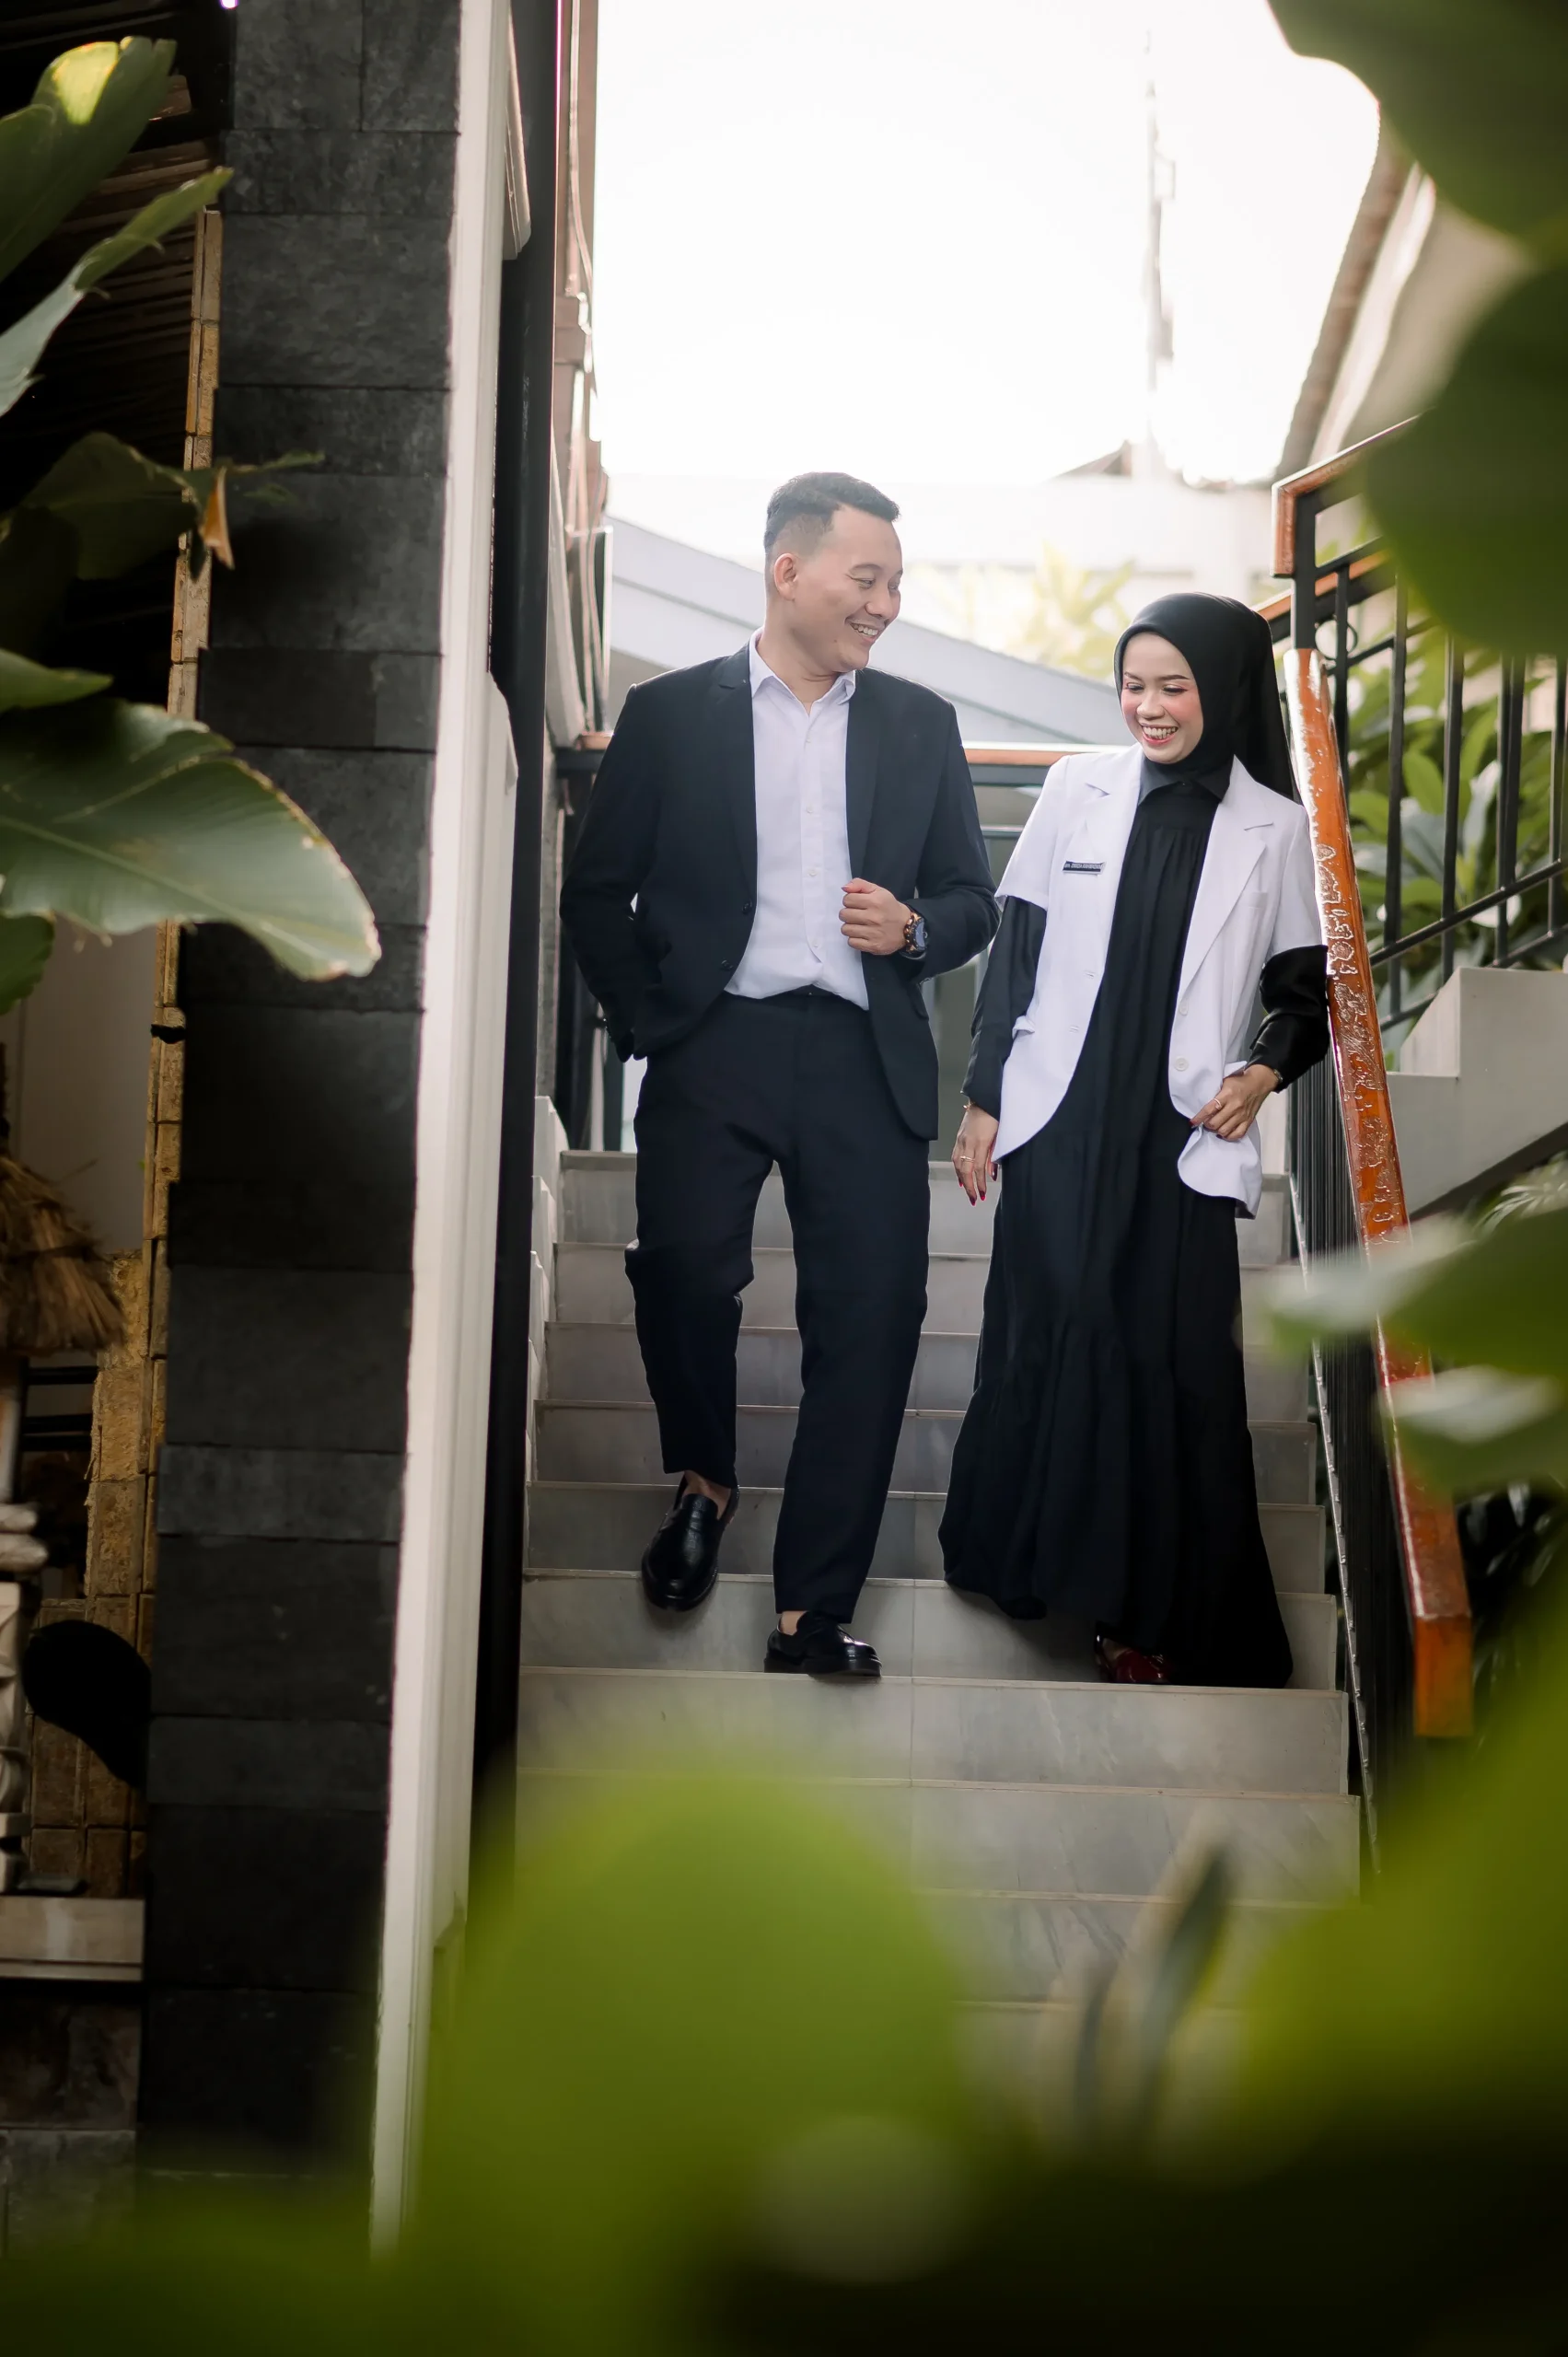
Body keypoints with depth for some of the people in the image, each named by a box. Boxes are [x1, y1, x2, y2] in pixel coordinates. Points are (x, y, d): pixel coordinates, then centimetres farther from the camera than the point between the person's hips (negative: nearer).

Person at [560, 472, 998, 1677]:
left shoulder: (920, 724, 15)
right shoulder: (671, 713, 8)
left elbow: (973, 899, 16)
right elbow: (598, 891, 8)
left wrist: (914, 929, -5)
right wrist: (649, 1026, -2)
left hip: (864, 1060, 2)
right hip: (716, 1044, -2)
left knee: (871, 1318, -5)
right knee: (685, 1269, -19)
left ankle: (814, 1609, 3)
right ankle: (704, 1479, 12)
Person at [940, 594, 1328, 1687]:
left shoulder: (1273, 828, 2)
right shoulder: (1078, 788, 3)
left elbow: (1303, 991, 10)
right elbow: (1014, 952, 6)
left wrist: (1264, 1071, -9)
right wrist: (983, 1101, 4)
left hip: (1182, 1141, -1)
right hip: (1057, 1125, 1)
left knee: (1172, 1365, -1)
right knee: (1049, 1337, 4)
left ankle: (1152, 1609, 8)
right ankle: (1035, 1561, 20)